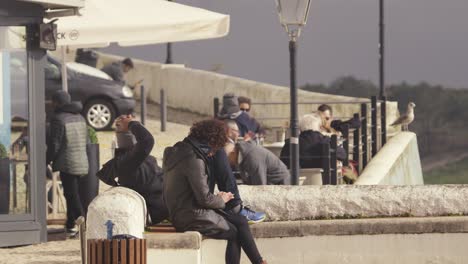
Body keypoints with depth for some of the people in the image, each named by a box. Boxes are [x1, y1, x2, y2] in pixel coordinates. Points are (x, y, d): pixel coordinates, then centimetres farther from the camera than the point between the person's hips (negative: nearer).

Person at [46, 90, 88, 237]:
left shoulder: (58, 119, -12)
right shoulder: (80, 118, 13)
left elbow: (54, 144, -13)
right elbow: (87, 141, 18)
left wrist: (47, 160, -2)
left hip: (67, 164, -8)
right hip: (81, 163, 8)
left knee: (72, 195, -7)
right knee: (72, 194, 18)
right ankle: (71, 225, 24)